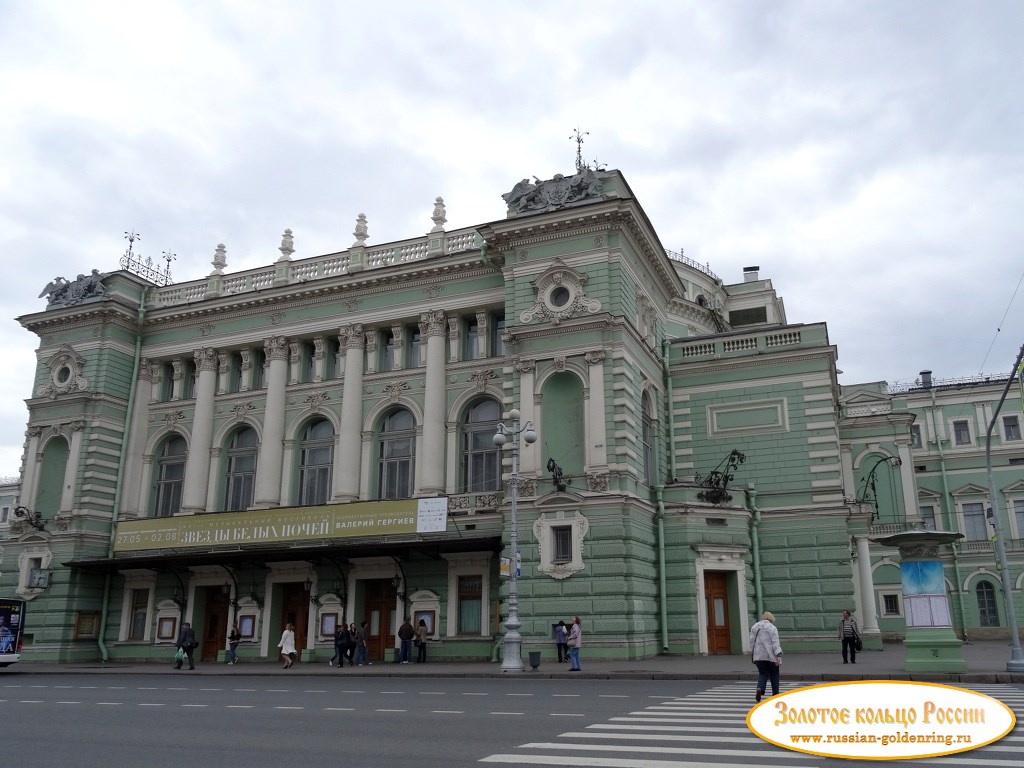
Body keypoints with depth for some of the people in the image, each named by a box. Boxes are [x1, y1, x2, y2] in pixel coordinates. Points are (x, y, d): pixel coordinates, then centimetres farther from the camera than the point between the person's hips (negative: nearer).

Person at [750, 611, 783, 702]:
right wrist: (779, 656, -16)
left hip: (758, 656, 4)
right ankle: (775, 694, 16)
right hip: (771, 656, -4)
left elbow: (751, 642, 13)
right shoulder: (772, 628, -7)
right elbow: (775, 643, -13)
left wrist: (752, 653, 21)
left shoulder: (754, 627, 9)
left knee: (763, 674, 9)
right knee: (774, 675, 11)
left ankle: (760, 688, -16)